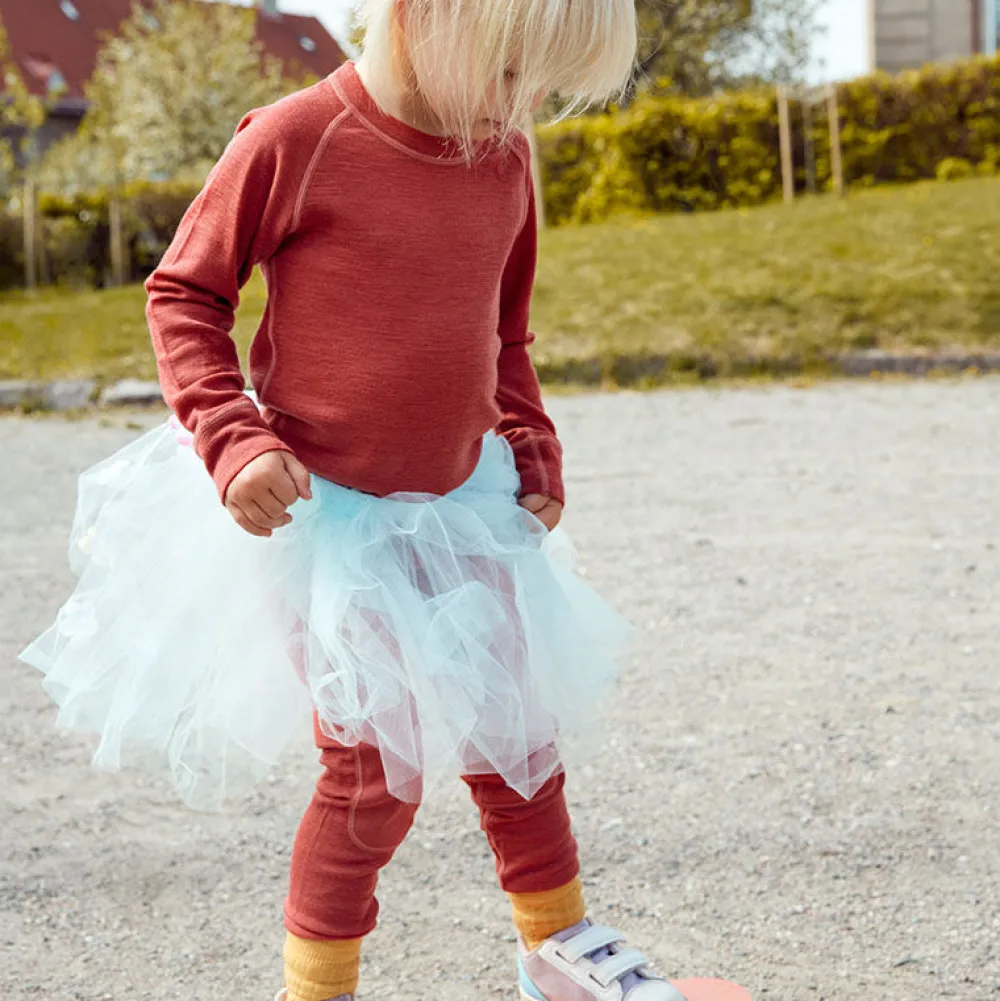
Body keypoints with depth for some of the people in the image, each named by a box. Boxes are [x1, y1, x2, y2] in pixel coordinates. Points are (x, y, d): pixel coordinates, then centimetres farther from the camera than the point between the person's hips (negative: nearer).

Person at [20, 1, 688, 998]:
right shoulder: (293, 142, -18)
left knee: (518, 733, 16)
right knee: (377, 772, -3)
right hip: (323, 511, -6)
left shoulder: (503, 159, 0)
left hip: (463, 505, 6)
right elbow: (183, 293, -8)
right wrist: (235, 440, -19)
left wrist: (532, 449, 6)